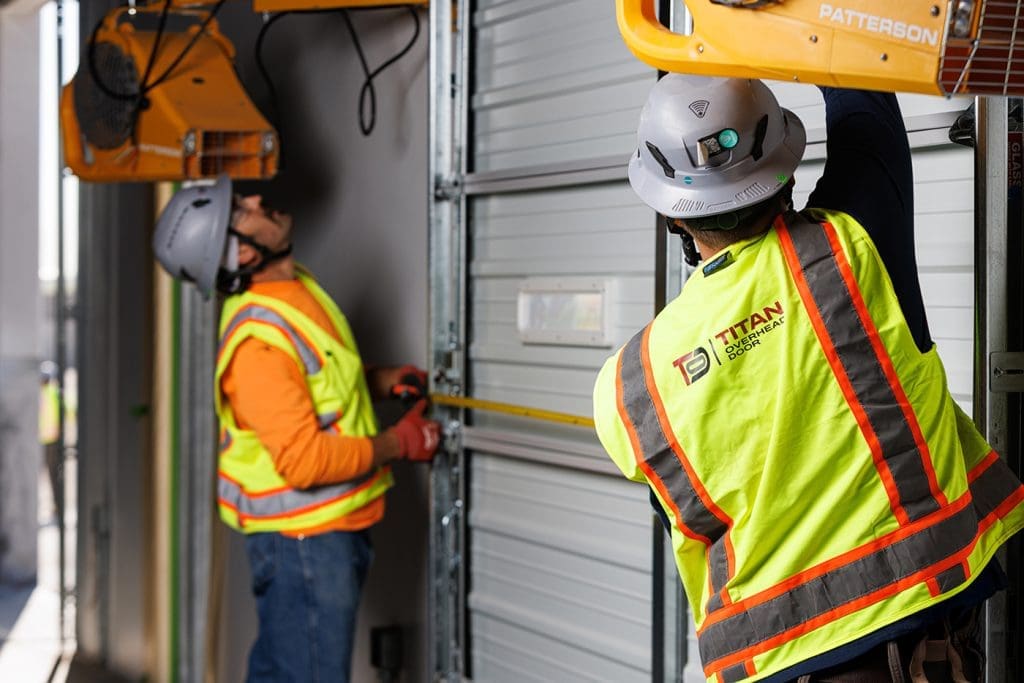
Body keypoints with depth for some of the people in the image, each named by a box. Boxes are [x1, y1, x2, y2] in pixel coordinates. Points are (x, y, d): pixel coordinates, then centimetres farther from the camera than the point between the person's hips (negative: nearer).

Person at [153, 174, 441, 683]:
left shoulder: (295, 284, 4)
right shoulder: (259, 340, -26)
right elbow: (304, 461, -28)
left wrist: (383, 380, 4)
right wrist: (398, 443, -16)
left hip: (330, 526, 9)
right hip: (303, 536, -9)